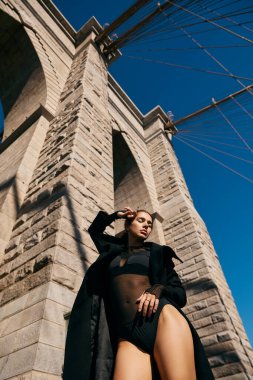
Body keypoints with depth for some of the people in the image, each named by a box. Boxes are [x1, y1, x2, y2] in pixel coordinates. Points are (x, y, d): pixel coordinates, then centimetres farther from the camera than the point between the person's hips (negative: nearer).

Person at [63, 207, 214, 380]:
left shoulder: (156, 253, 18)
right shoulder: (113, 250, 25)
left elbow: (180, 293, 12)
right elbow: (94, 230, 43)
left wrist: (158, 289, -8)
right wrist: (116, 215, 35)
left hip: (163, 318, -1)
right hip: (127, 335, 2)